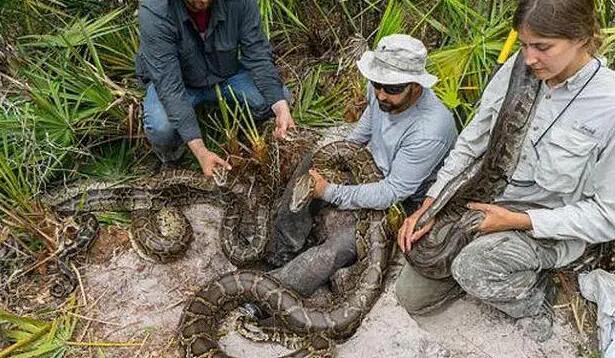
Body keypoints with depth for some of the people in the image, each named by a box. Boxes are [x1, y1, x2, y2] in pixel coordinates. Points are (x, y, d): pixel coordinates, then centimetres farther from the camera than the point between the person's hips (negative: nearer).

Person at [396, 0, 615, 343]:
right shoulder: (517, 69, -10)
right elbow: (471, 143, -1)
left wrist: (517, 221, -22)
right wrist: (428, 207, -8)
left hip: (553, 226, -4)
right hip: (488, 201, 5)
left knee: (470, 267, -34)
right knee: (413, 295, 2)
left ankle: (532, 295, 0)